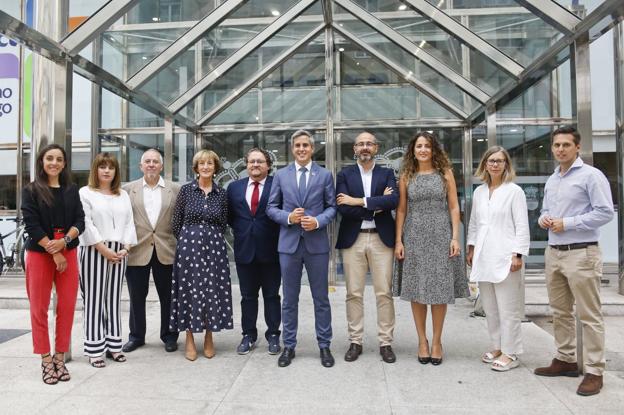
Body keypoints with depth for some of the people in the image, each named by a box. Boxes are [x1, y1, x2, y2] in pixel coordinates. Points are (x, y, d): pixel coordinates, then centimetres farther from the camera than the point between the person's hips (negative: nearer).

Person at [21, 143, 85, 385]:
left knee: (67, 307, 1)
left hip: (68, 253, 2)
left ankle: (60, 358, 13)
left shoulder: (72, 190, 10)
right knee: (39, 308, 1)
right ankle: (46, 360, 11)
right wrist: (54, 253, -13)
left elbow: (80, 221, 3)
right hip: (39, 254, -2)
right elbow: (32, 224, -7)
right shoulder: (31, 190, 2)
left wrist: (64, 241, -15)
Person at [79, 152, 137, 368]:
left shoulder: (123, 195, 16)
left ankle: (113, 344, 15)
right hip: (94, 251, -4)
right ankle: (94, 349, 4)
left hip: (119, 253, 4)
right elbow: (87, 224, -7)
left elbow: (129, 223, 10)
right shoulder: (86, 193, 2)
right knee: (94, 300, -1)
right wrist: (103, 249, -14)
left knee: (113, 299, 8)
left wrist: (125, 248, -4)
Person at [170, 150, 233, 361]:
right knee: (189, 291, 3)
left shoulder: (221, 193, 5)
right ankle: (190, 340, 15)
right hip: (189, 246, -1)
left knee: (213, 291, 4)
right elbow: (176, 222, 4)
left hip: (215, 247, 2)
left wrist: (212, 239, 9)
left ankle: (209, 338, 19)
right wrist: (188, 240, 8)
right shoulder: (186, 189, 0)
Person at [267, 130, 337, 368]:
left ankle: (324, 346, 21)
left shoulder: (325, 175, 5)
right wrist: (288, 217, -12)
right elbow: (271, 207, 6)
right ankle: (289, 346, 23)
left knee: (321, 298, 8)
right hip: (289, 243, 1)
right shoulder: (281, 175, 7)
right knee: (289, 299, 10)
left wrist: (318, 221, -15)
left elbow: (332, 207, 3)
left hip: (317, 243, -1)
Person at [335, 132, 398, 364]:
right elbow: (342, 208, -7)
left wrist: (359, 201, -14)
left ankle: (385, 342, 15)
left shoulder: (387, 174, 8)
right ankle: (355, 342, 17)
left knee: (384, 293, 3)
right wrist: (376, 206, -11)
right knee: (354, 294, 5)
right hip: (353, 239, 0)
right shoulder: (345, 174, 6)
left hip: (381, 239, 0)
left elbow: (394, 200, -11)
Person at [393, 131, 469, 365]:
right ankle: (422, 341, 16)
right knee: (416, 290, 3)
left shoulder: (445, 173, 6)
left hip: (440, 237, -1)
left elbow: (454, 207, 3)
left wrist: (455, 237, -6)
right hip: (414, 237, 1)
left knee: (440, 290, 2)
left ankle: (437, 341, 16)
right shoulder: (406, 176, 7)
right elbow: (401, 210, 6)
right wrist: (398, 240, -1)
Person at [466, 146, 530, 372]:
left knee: (508, 308, 0)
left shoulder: (514, 191, -3)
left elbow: (522, 226, -6)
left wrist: (518, 254, -12)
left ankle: (510, 353, 11)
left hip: (505, 257, -5)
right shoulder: (478, 192, 12)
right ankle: (497, 346, 25)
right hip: (483, 257, 6)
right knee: (489, 306, 12)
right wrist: (471, 248, 14)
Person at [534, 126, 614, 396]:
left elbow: (605, 212, -15)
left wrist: (567, 224, -17)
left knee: (589, 315, -1)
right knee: (560, 312, 14)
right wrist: (543, 219, 2)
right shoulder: (551, 180, 16)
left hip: (581, 253, -7)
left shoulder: (591, 175, -7)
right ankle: (565, 360, 26)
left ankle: (594, 371, 7)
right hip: (553, 253, 8)